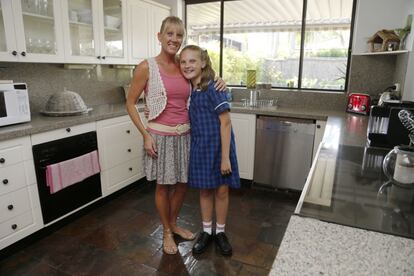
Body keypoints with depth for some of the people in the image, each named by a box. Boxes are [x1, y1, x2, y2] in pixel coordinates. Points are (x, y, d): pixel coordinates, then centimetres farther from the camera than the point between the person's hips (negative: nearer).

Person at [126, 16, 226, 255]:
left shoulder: (184, 67, 5)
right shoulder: (146, 67, -8)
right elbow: (130, 103, -4)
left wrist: (218, 83, -2)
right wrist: (145, 134, -11)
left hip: (185, 134, 5)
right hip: (161, 135, -4)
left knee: (183, 183, 15)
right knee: (163, 186, 10)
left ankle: (174, 224, 41)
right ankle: (166, 232, 33)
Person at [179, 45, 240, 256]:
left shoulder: (213, 88, -16)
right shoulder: (188, 90, 3)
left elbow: (225, 123, -16)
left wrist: (225, 157, -18)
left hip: (218, 146, -5)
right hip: (200, 147, 5)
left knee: (221, 190, 9)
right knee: (204, 190, 15)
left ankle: (220, 232, 30)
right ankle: (206, 231, 32)